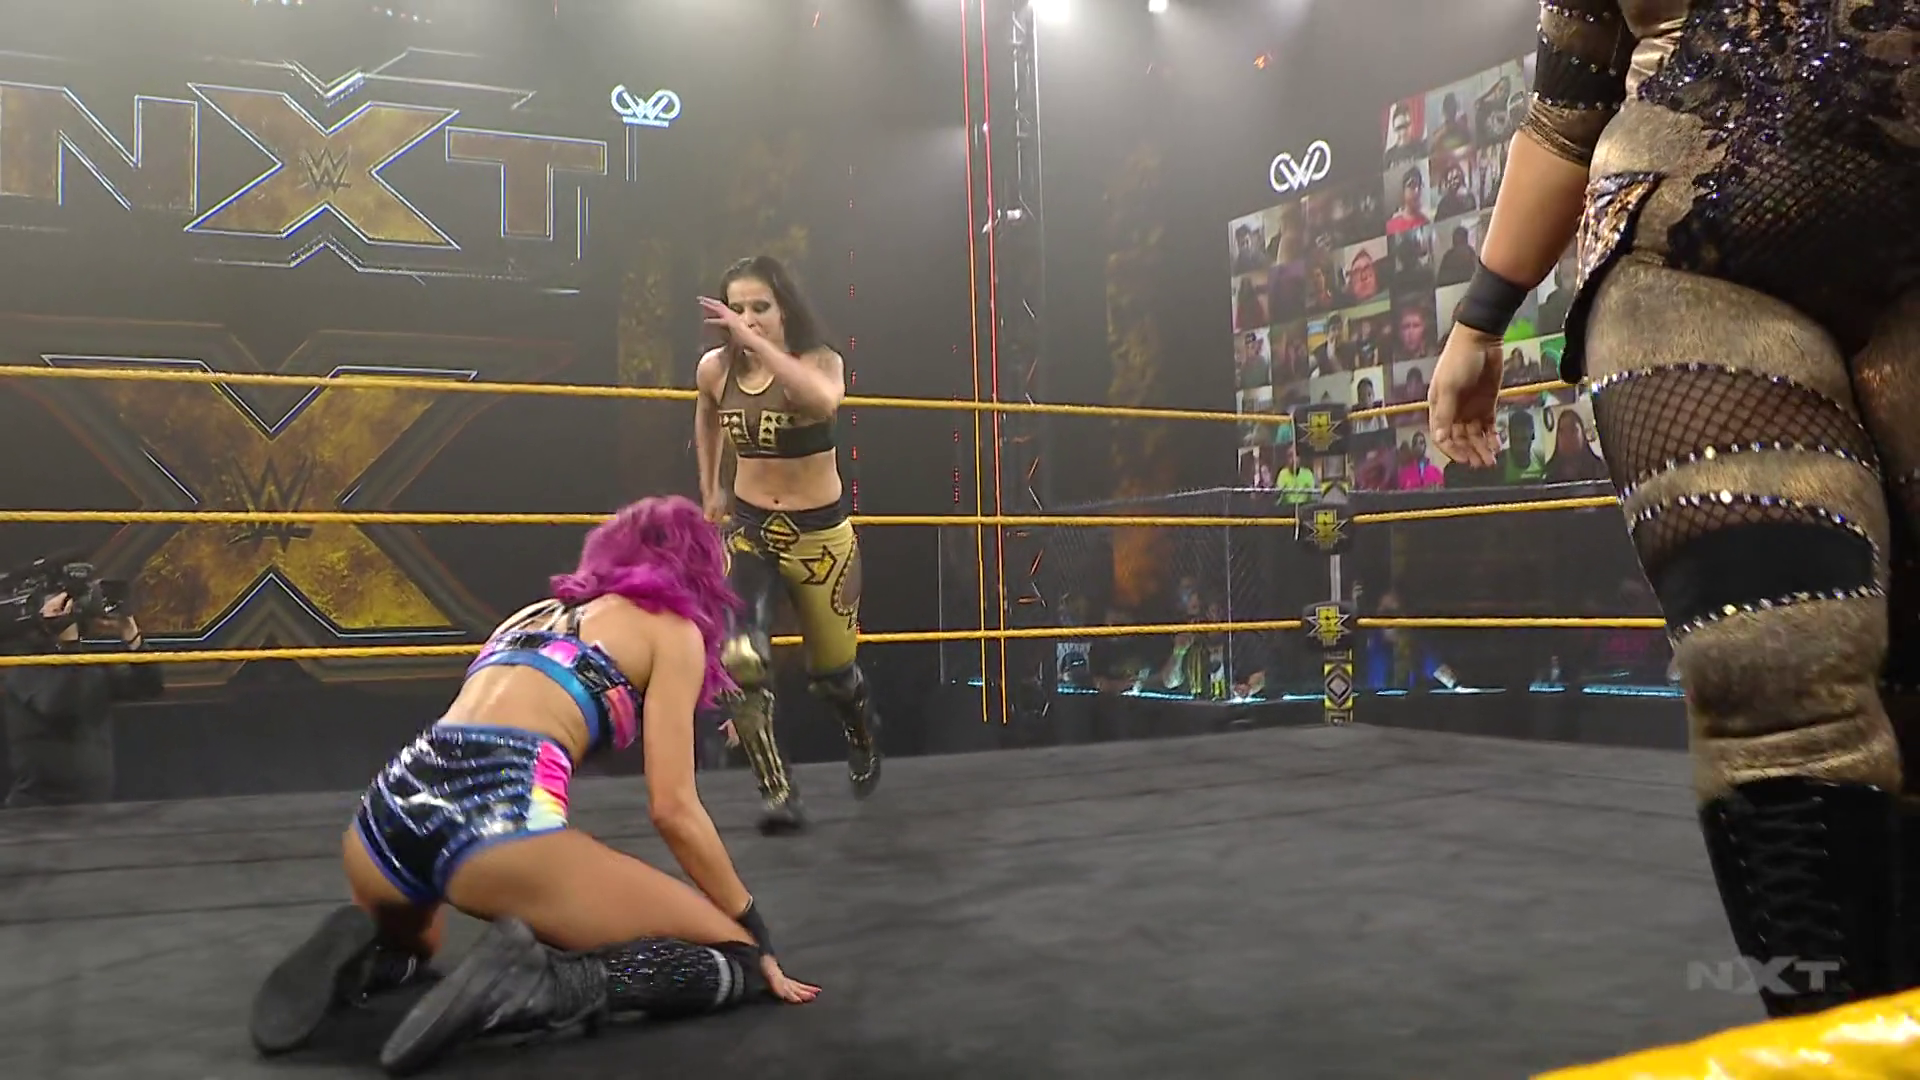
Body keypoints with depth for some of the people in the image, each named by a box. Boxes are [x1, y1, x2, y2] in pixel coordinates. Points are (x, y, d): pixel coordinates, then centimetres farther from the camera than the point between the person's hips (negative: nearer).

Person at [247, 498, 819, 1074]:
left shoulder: (534, 613, 32)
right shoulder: (672, 630, 13)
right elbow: (673, 808, 5)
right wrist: (757, 932, 16)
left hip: (388, 816, 8)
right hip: (496, 822, -7)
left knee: (409, 943, 42)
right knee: (737, 959, 3)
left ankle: (360, 956, 9)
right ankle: (541, 983, -18)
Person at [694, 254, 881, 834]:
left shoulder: (820, 360, -16)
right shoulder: (715, 369, -4)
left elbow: (825, 400, -42)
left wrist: (756, 342, -45)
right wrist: (710, 488, 21)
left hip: (819, 533, -2)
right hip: (747, 528, 2)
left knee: (833, 671, 14)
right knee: (739, 659, -23)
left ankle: (864, 738, 50)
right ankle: (779, 793, -9)